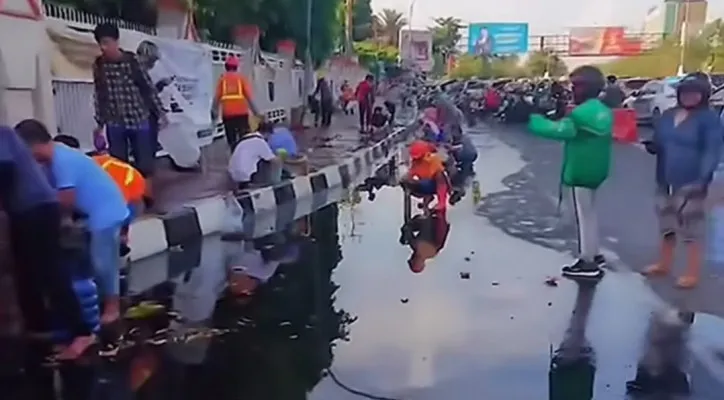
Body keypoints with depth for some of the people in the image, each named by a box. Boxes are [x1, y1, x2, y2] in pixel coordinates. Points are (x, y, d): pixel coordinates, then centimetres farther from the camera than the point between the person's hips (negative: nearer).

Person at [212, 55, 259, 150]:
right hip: (241, 112, -1)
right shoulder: (242, 77, 5)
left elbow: (217, 96, 2)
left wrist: (214, 110, 12)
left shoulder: (222, 78, 7)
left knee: (232, 139, 8)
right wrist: (255, 110, 2)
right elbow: (249, 95, -2)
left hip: (227, 114, 1)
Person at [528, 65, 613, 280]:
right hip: (594, 169, 10)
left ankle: (587, 264, 5)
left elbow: (559, 130, -25)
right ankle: (593, 255, 31)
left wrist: (533, 120, -13)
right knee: (589, 213, 21)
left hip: (581, 171, -10)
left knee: (584, 216, -2)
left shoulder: (582, 113, -22)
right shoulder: (601, 111, 11)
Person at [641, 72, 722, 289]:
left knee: (691, 228, -3)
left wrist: (703, 177, -25)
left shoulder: (709, 118, -7)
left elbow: (712, 151, -13)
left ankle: (692, 273, 7)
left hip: (691, 183, -7)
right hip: (665, 181, 7)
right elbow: (658, 143, 20)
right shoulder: (667, 116, 12)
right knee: (667, 224, 18)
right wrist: (651, 146, -5)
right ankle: (664, 264, 34)